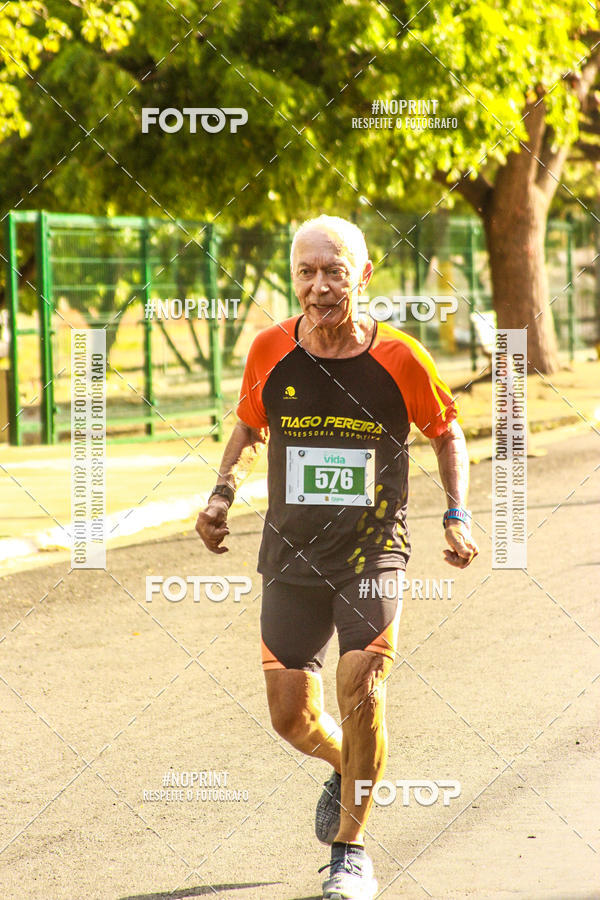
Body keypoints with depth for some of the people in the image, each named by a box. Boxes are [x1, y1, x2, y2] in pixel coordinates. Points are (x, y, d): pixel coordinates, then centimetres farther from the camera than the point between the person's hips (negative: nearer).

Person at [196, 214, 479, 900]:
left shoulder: (399, 359, -9)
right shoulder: (270, 351, -4)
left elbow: (446, 432, 8)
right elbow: (249, 428, 15)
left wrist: (457, 516, -2)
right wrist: (223, 492, 0)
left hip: (373, 550, -2)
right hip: (292, 554, 3)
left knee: (360, 689, -18)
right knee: (291, 715, 2)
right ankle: (346, 767, 40)